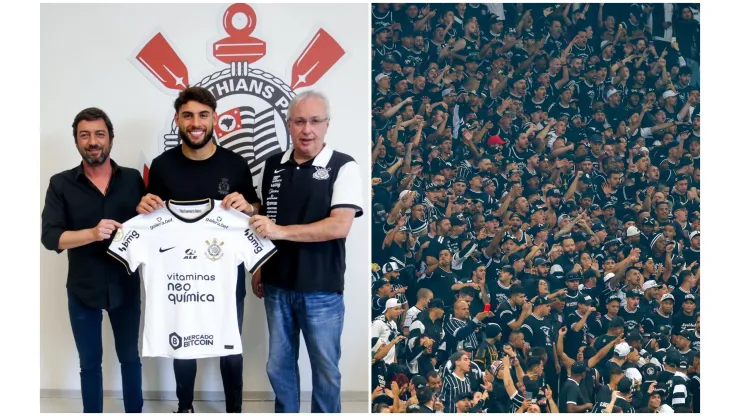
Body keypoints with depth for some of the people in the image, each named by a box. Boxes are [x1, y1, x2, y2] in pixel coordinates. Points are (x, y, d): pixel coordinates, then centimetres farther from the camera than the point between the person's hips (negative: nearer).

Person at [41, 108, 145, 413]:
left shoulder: (133, 179, -1)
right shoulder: (61, 184, -5)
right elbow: (50, 237, -14)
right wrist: (92, 233, -29)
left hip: (125, 285, 1)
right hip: (83, 289, -1)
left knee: (130, 357, 16)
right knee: (89, 362, 13)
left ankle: (135, 411, 33)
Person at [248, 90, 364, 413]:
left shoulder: (343, 167, -10)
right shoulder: (273, 165, 6)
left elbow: (340, 226, -20)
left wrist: (281, 231, -24)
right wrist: (258, 268, 13)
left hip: (322, 289, -4)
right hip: (278, 285, 4)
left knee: (325, 367, 10)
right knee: (279, 364, 15)